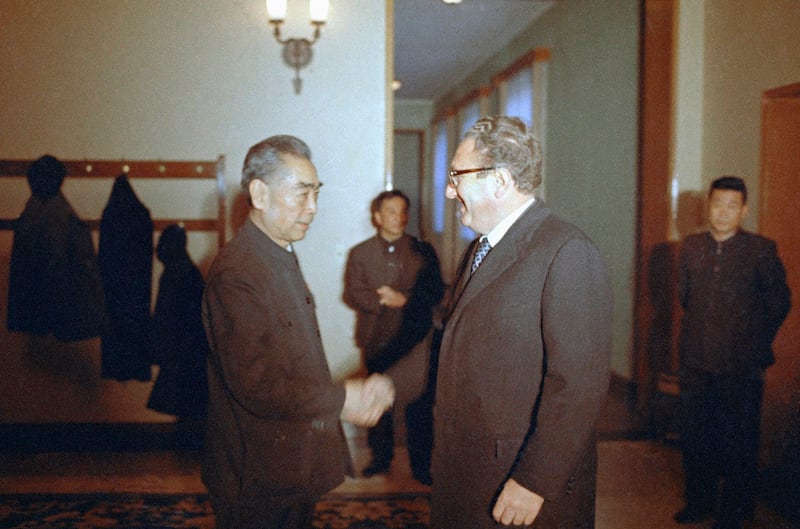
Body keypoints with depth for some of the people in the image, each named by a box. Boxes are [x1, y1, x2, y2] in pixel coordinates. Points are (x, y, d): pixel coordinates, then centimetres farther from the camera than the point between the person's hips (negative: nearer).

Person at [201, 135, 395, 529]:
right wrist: (342, 399, -16)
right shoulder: (236, 274, -23)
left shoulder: (282, 258, 10)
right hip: (259, 483, -9)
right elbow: (256, 387, -26)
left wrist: (356, 394, -2)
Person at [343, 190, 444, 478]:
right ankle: (380, 457, 22)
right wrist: (383, 300, -16)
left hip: (414, 340, -1)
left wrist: (404, 299, -13)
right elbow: (352, 293, 0)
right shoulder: (360, 253, 9)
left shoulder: (423, 251, 7)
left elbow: (436, 292, 2)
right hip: (376, 342, 1)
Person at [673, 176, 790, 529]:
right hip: (696, 362, 4)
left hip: (740, 366, -4)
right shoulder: (691, 248, 5)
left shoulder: (761, 250, -6)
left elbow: (779, 303, 3)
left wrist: (755, 344, 6)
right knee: (695, 436, 13)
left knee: (738, 441, 6)